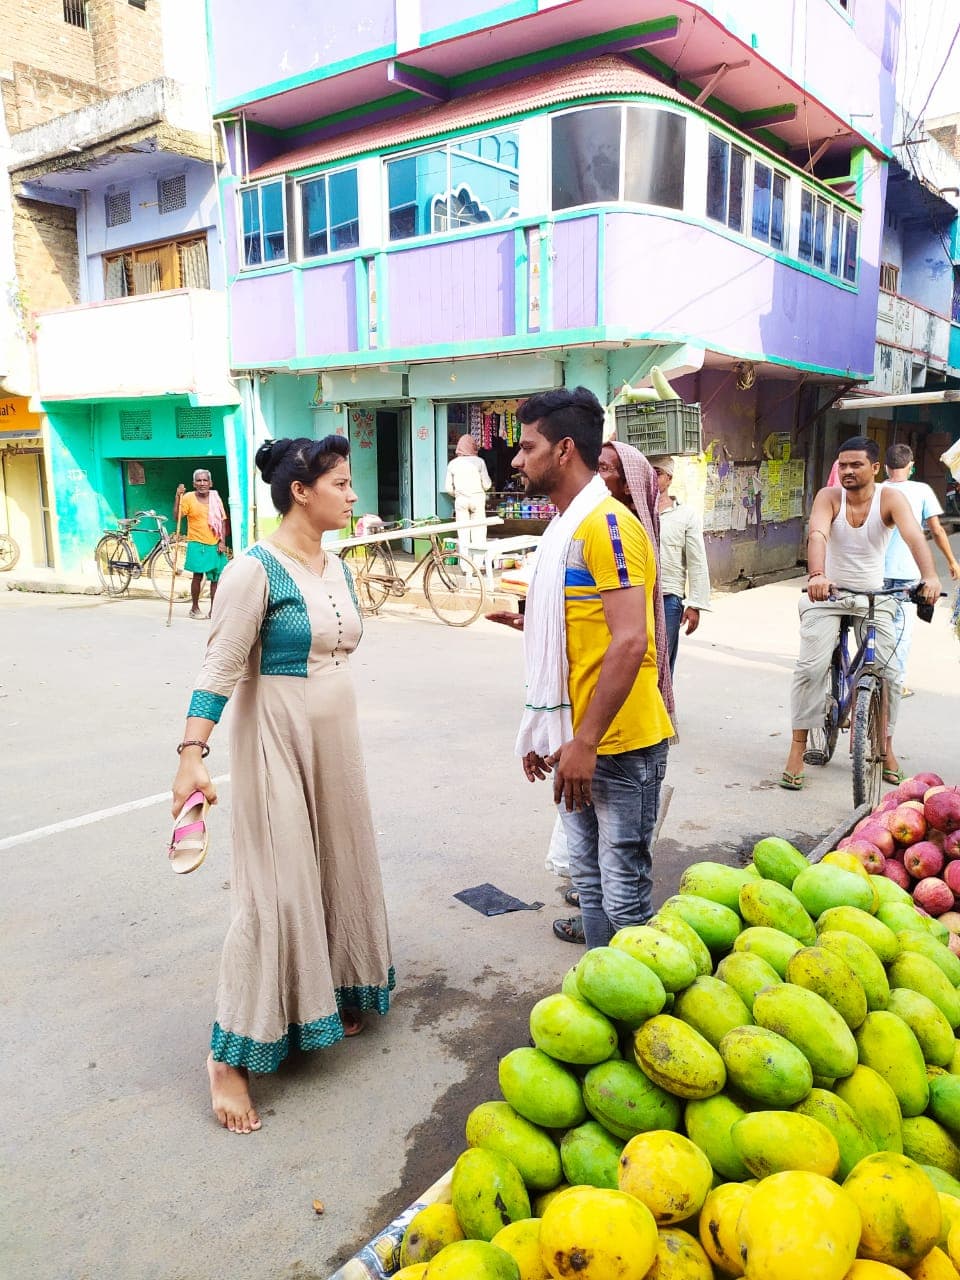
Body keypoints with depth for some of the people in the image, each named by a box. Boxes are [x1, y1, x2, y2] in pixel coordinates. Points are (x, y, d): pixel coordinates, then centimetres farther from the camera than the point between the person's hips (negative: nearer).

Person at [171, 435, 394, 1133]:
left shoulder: (338, 567, 7)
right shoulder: (255, 570, -16)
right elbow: (221, 666, -18)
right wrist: (193, 752, -25)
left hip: (336, 734, 8)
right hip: (277, 738, -8)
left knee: (336, 864, 15)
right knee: (278, 886, -5)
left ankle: (327, 997, 36)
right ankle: (231, 1054, 10)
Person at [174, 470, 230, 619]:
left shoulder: (216, 498, 5)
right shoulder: (188, 497, -4)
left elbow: (222, 521, 8)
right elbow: (176, 518, -13)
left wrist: (222, 541, -2)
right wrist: (178, 497, -21)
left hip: (215, 545, 3)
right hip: (197, 544, -3)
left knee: (215, 577, 4)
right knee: (198, 576, -5)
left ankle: (213, 610, 13)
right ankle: (194, 608, 11)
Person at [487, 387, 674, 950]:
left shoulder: (607, 525, -16)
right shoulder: (567, 527, 14)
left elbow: (629, 641, -23)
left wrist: (585, 743, -22)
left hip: (619, 745, -9)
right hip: (580, 743, 9)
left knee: (625, 893, 2)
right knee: (589, 882, 18)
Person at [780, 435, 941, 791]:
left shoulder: (890, 498, -11)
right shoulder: (829, 497, -11)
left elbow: (914, 535, -28)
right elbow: (817, 535, -30)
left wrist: (930, 576, -47)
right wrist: (816, 574, -50)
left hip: (874, 597, 1)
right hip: (828, 594, -1)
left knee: (889, 672, -3)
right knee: (811, 667, -13)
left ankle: (886, 746, 18)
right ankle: (798, 749, -3)